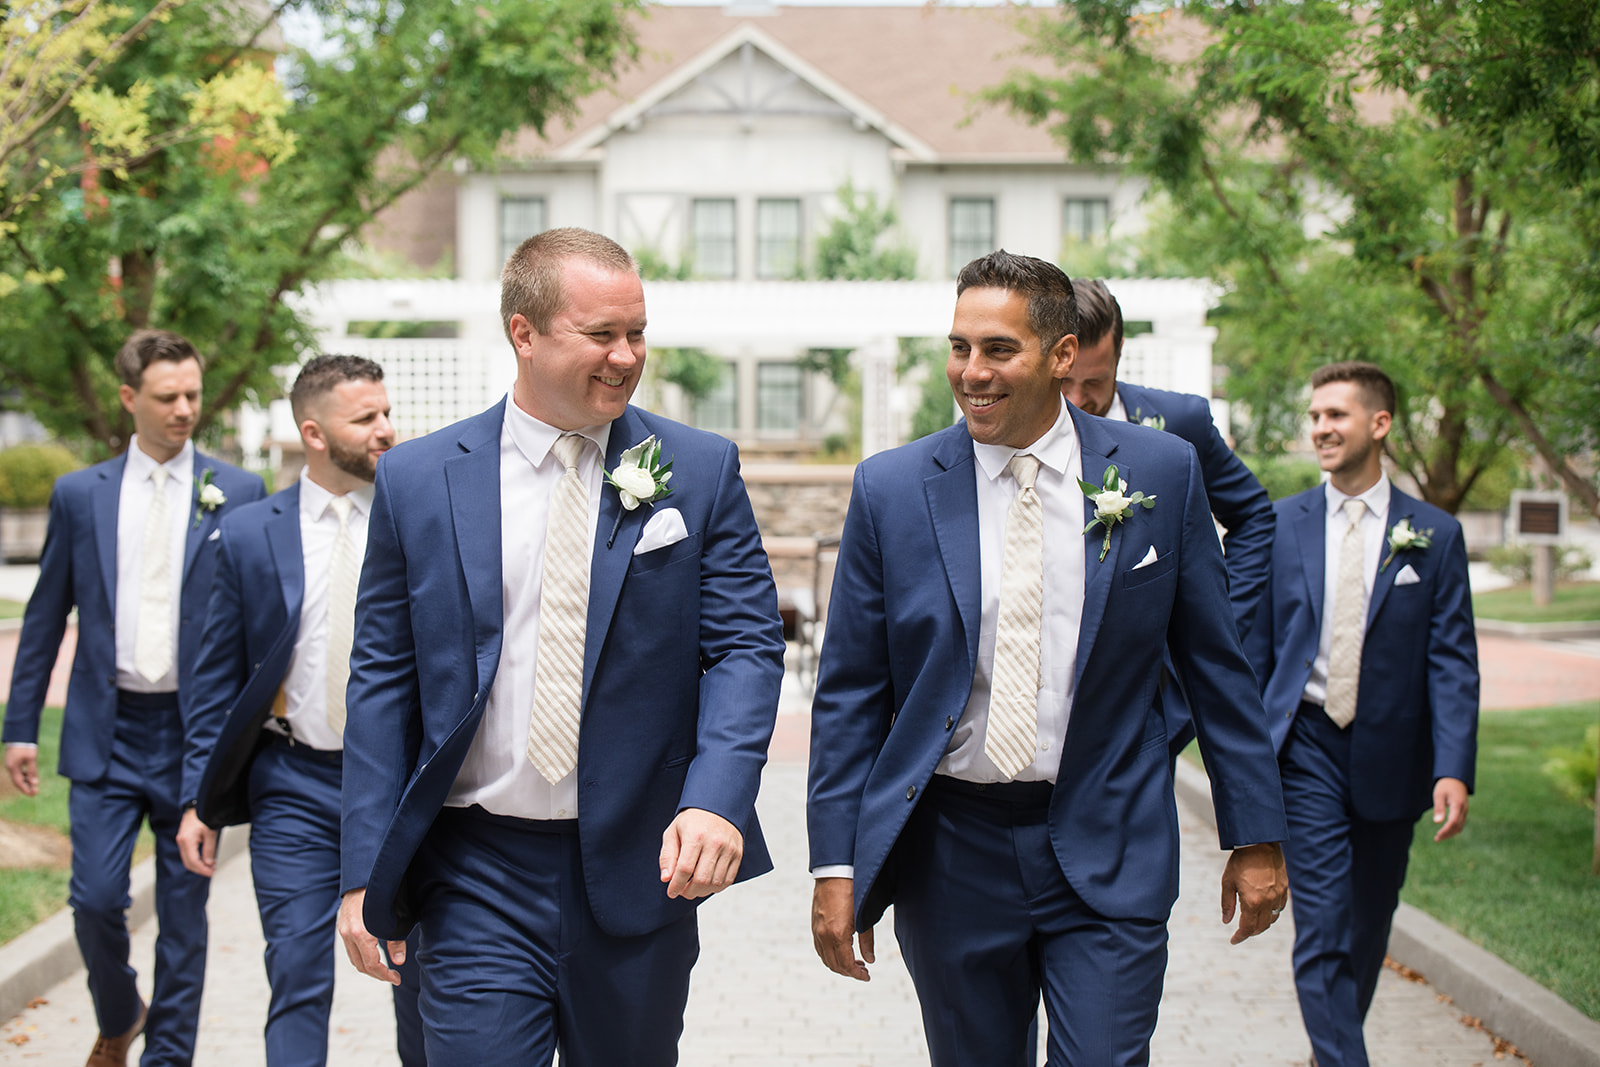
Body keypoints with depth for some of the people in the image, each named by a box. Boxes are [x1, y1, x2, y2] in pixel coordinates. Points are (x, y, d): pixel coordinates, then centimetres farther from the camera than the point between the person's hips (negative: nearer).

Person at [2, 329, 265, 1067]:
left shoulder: (239, 496, 1)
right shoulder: (80, 494, 5)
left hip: (196, 733, -1)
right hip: (106, 731, 1)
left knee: (184, 910, 5)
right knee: (95, 898, -3)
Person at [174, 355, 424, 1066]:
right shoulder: (248, 535, 1)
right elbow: (217, 679, 4)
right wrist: (198, 799, -1)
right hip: (295, 787, 0)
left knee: (421, 976, 10)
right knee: (298, 980, 0)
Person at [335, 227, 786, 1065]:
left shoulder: (702, 471, 1)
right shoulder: (417, 481, 2)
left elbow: (747, 648, -4)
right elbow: (383, 677, 4)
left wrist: (716, 802, -21)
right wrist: (366, 870, -1)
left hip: (641, 869, 1)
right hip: (478, 878, -1)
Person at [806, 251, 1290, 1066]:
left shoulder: (1160, 473, -1)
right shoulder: (891, 490, -1)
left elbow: (1216, 664, 5)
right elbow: (849, 694, 2)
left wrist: (1255, 834, 5)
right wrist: (836, 863, -2)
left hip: (1107, 854, -1)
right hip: (950, 855, 1)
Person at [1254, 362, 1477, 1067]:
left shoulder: (1434, 535, 1)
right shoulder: (1280, 525, 3)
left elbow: (1453, 663, -2)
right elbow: (1255, 649, 7)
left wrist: (1454, 769, -13)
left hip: (1391, 758, 1)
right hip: (1307, 750, -1)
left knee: (1367, 930, 15)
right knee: (1322, 931, -10)